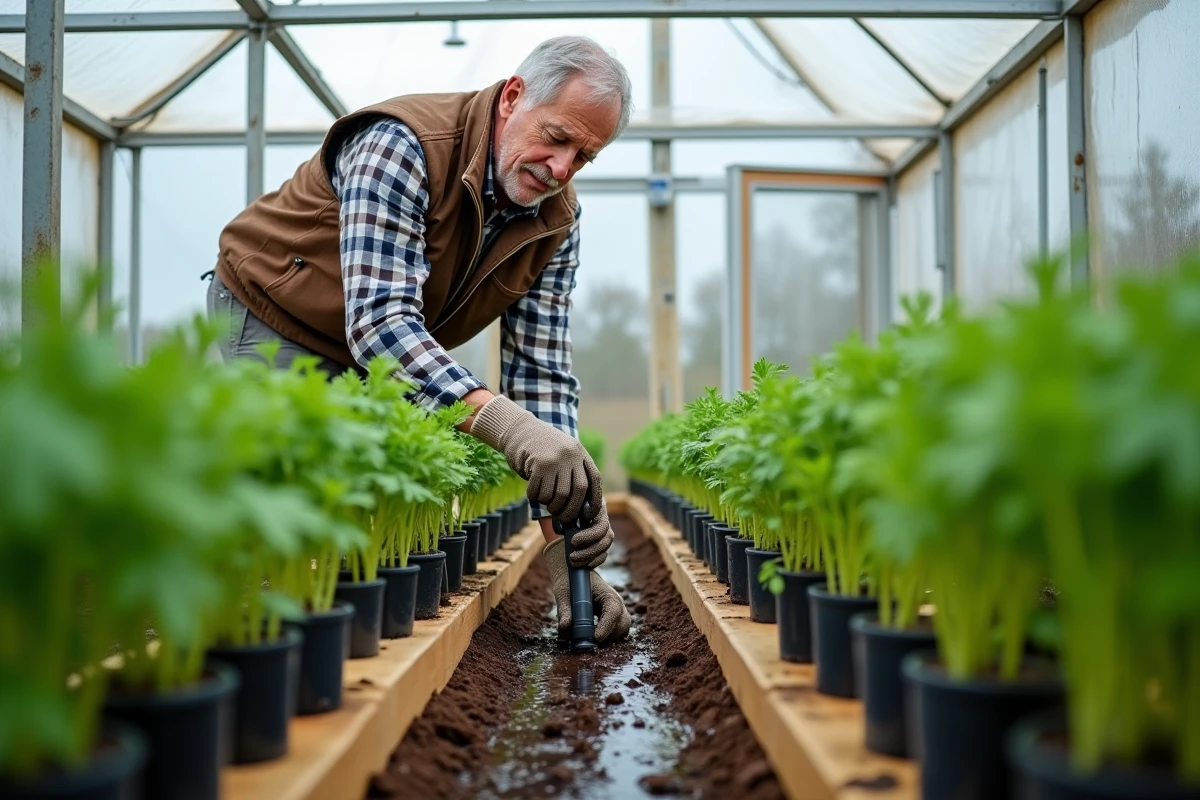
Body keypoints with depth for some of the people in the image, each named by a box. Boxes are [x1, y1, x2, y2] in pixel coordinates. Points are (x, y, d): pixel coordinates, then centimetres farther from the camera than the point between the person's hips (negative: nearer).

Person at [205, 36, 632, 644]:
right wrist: (502, 421, -57)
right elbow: (378, 321, -42)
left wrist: (563, 547, -28)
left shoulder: (555, 224, -12)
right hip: (272, 319, -5)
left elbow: (541, 374, -16)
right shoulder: (404, 145, -32)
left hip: (381, 359, 6)